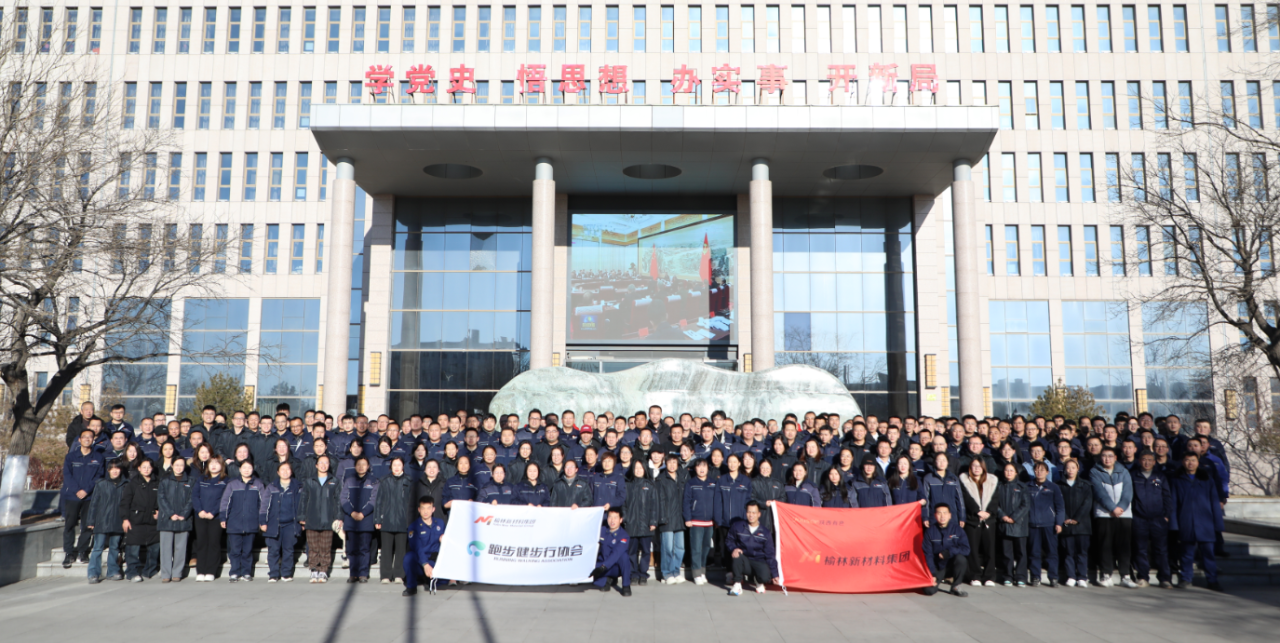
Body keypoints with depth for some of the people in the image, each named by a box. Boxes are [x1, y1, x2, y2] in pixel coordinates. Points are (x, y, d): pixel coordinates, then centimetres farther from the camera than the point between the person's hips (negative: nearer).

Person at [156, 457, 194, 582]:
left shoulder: (189, 481, 9)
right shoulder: (165, 481, 8)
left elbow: (191, 500, 5)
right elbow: (161, 498, 1)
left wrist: (184, 515, -9)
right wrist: (171, 514, -10)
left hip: (184, 520, 0)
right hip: (166, 519, 0)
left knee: (180, 548, 1)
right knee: (166, 547, -2)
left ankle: (177, 574, 6)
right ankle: (165, 574, 2)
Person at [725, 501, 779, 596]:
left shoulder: (765, 533, -2)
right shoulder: (737, 526, -3)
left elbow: (770, 554, -1)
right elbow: (730, 541, 6)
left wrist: (774, 574, -6)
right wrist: (734, 549, -18)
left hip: (759, 562, 0)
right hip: (743, 561, 0)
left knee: (765, 577, -32)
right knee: (737, 554, -34)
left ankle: (759, 582, 8)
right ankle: (737, 584, -20)